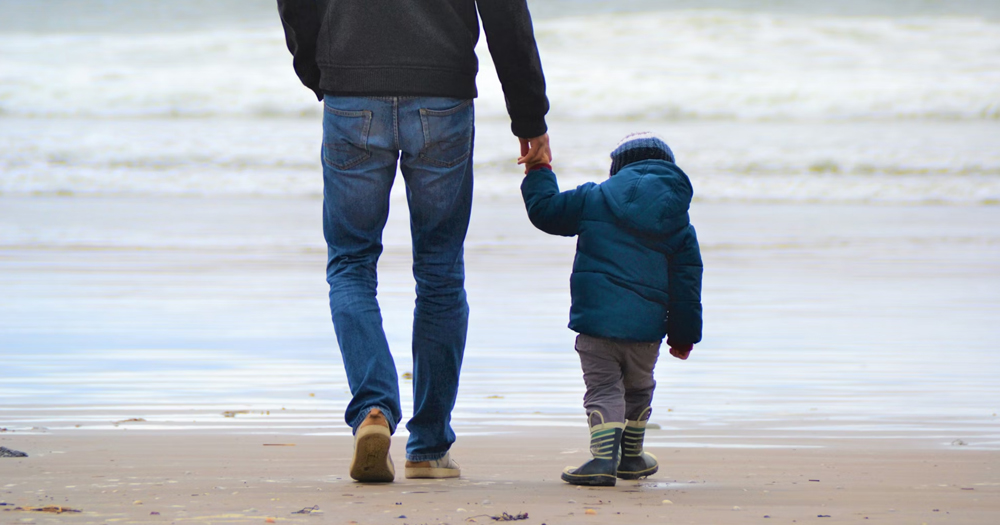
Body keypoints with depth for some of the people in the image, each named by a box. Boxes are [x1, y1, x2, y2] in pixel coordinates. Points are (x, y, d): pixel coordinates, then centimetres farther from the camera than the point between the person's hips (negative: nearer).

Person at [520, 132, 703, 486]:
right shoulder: (679, 224, 9)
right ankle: (632, 458, 36)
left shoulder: (594, 198, 3)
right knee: (638, 389, 22)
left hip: (596, 317, -2)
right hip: (646, 326, 2)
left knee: (603, 388, 1)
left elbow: (545, 211, 7)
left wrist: (539, 174, 25)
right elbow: (686, 283, 8)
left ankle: (605, 456, -19)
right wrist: (684, 334, 14)